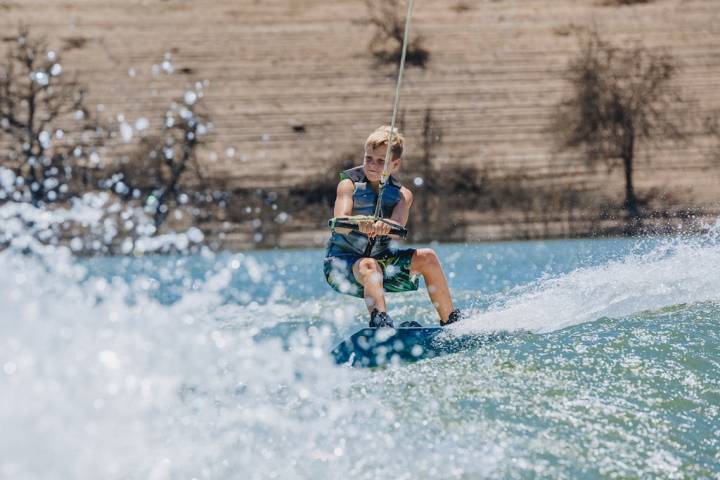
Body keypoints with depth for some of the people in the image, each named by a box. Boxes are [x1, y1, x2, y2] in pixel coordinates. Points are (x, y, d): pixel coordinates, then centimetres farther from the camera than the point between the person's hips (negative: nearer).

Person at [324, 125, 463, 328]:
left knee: (427, 257, -11)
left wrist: (386, 226, -49)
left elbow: (398, 225, -24)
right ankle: (380, 322, -59)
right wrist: (358, 224, -51)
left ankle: (451, 322, -2)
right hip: (341, 261, -4)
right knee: (369, 267, -36)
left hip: (380, 259, 4)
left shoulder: (402, 195, -2)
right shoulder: (349, 185, -9)